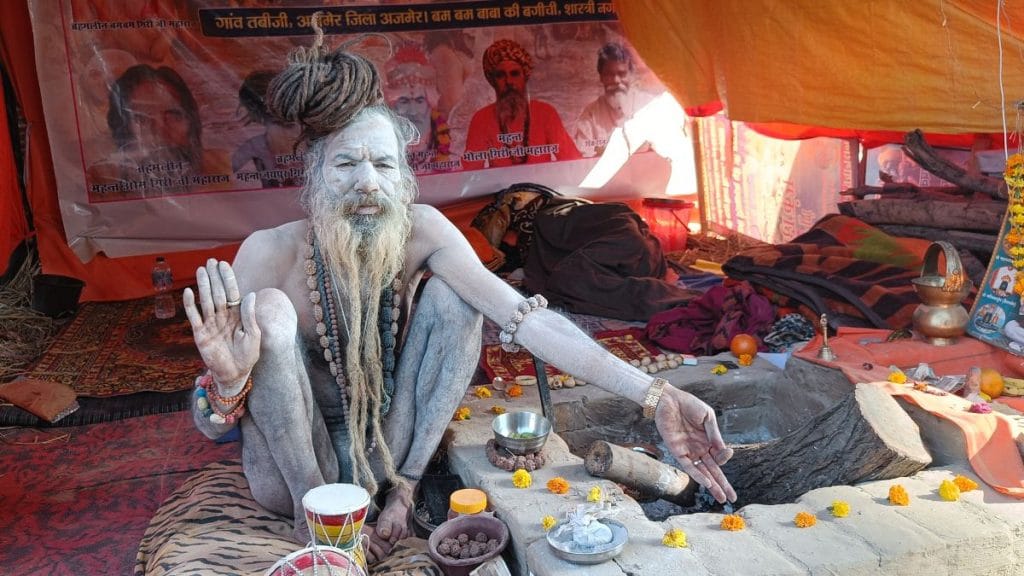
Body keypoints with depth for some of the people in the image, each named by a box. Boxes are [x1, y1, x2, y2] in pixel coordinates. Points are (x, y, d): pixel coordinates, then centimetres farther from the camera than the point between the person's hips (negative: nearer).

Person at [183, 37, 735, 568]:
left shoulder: (421, 232, -18)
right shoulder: (270, 255, -24)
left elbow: (524, 317, -29)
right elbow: (211, 426, -20)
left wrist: (653, 395, -39)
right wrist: (228, 378, -46)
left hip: (384, 452, 2)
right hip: (293, 468, -2)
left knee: (453, 295, -18)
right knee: (269, 310, -28)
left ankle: (403, 488, -6)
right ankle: (312, 504, -10)